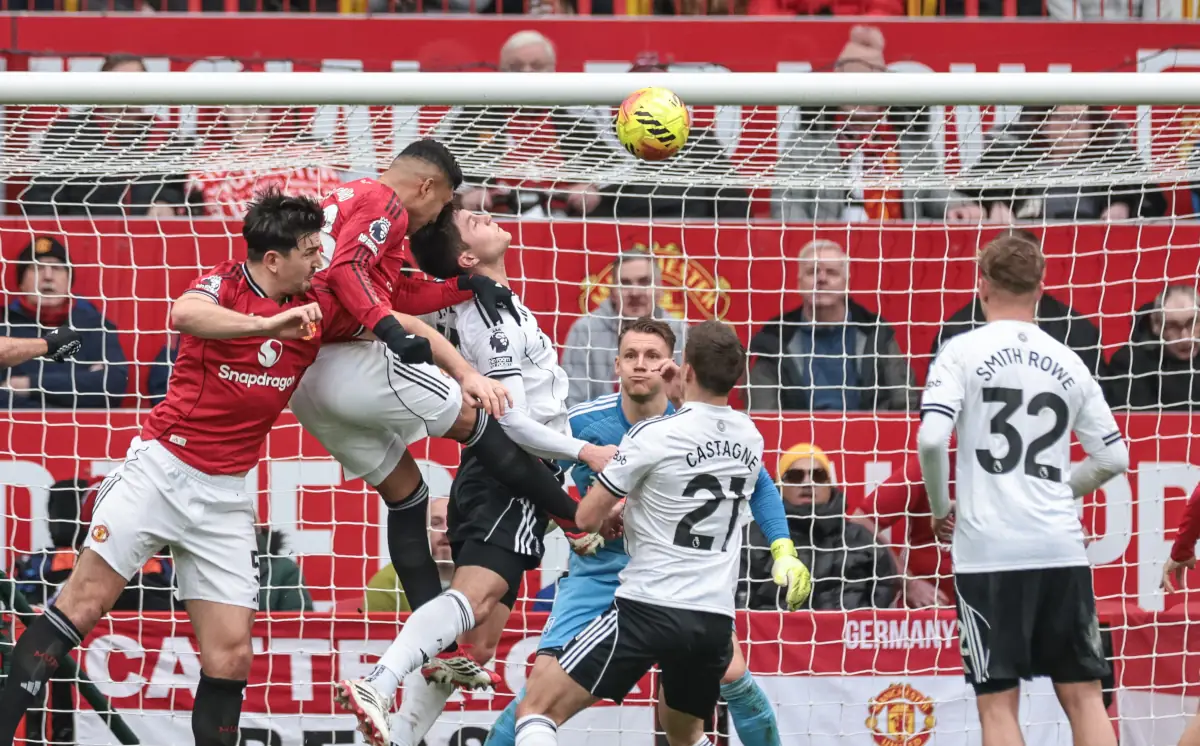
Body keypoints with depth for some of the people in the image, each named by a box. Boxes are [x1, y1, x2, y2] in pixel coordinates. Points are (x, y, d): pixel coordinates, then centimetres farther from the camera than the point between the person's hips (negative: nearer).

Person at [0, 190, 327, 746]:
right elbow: (183, 313, -32)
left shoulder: (313, 312, 6)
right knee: (84, 601, -9)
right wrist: (268, 324, -43)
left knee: (231, 656, -4)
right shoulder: (226, 284, -9)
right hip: (161, 467, -5)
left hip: (226, 498, 5)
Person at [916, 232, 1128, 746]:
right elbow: (1113, 458, 11)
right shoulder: (1067, 362, 9)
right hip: (1061, 547, 3)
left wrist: (939, 508, 3)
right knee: (1082, 694, 7)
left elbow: (930, 439, -14)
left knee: (998, 702, 1)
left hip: (988, 550, -3)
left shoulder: (963, 353, -3)